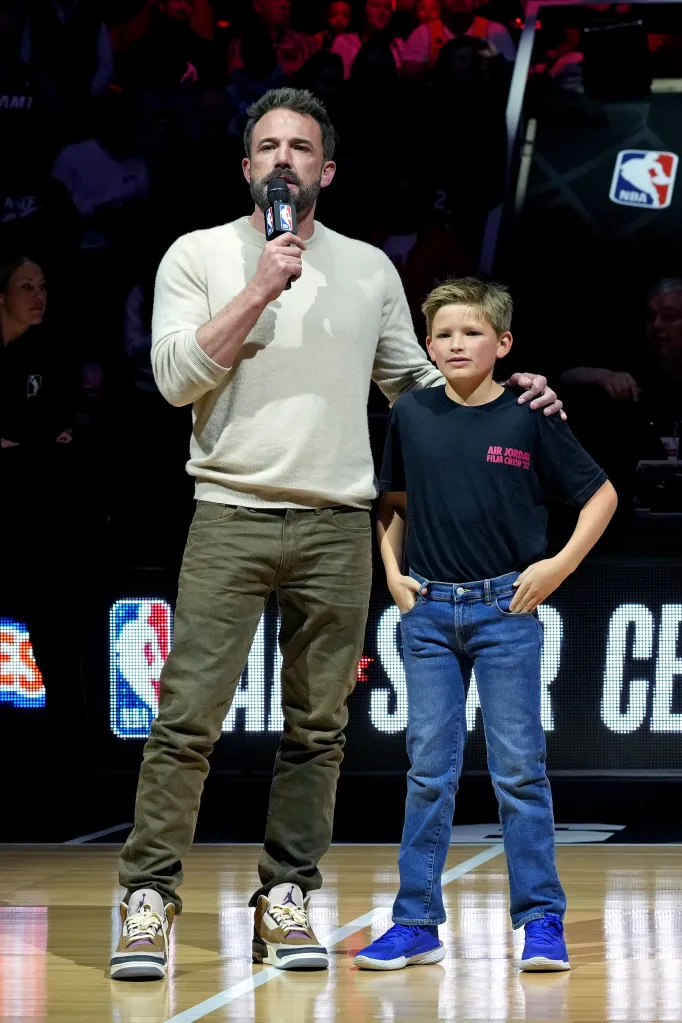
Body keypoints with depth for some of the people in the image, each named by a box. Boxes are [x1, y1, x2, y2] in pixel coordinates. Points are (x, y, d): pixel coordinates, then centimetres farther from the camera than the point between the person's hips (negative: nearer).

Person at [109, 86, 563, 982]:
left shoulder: (369, 269, 14)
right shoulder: (199, 256, 5)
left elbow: (414, 381, 23)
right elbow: (178, 377, -7)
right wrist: (261, 288, -12)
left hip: (339, 527, 3)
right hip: (232, 514, -3)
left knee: (318, 728, 4)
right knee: (188, 717, -8)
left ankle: (285, 898, 11)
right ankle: (150, 898, -3)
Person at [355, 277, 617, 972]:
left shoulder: (528, 418, -4)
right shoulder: (411, 415, 4)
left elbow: (599, 495, 4)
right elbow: (391, 503, 18)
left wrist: (561, 564, -4)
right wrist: (392, 571, 6)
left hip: (506, 609, -3)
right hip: (427, 610, 3)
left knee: (519, 769, -1)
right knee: (428, 771, 5)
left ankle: (541, 921, 5)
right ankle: (416, 924, 9)